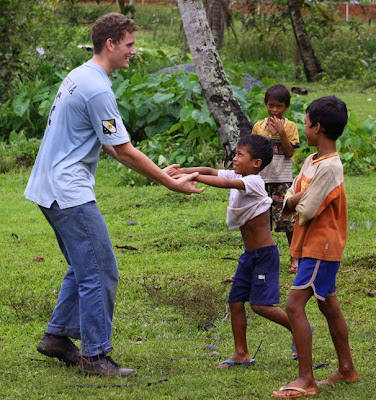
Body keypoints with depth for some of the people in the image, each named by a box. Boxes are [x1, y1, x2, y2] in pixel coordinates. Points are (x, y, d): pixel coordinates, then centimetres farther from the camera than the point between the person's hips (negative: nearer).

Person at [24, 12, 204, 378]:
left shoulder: (79, 77, 14)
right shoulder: (98, 90, -19)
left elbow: (110, 146, 19)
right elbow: (125, 152, -15)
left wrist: (159, 170, 17)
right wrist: (172, 184, -7)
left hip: (51, 189, 11)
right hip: (70, 193, -11)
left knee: (84, 269, 20)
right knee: (100, 273, -7)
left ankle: (57, 336, 25)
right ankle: (94, 356, -3)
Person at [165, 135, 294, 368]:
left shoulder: (254, 182, -19)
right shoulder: (238, 178, 6)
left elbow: (226, 183, -35)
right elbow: (211, 171, 0)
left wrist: (192, 177, -40)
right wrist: (182, 171, -15)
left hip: (265, 254, -9)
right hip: (250, 254, 9)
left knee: (260, 304, -13)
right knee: (236, 301, 5)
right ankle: (241, 354, 11)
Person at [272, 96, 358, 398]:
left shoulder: (329, 168, -22)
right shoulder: (311, 162, 8)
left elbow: (307, 210, -24)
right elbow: (289, 200, 10)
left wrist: (297, 202, -3)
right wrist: (297, 199, -11)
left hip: (321, 248, -10)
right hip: (311, 245, 10)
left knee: (295, 305, -14)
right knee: (329, 306, 17)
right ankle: (347, 369, 28)